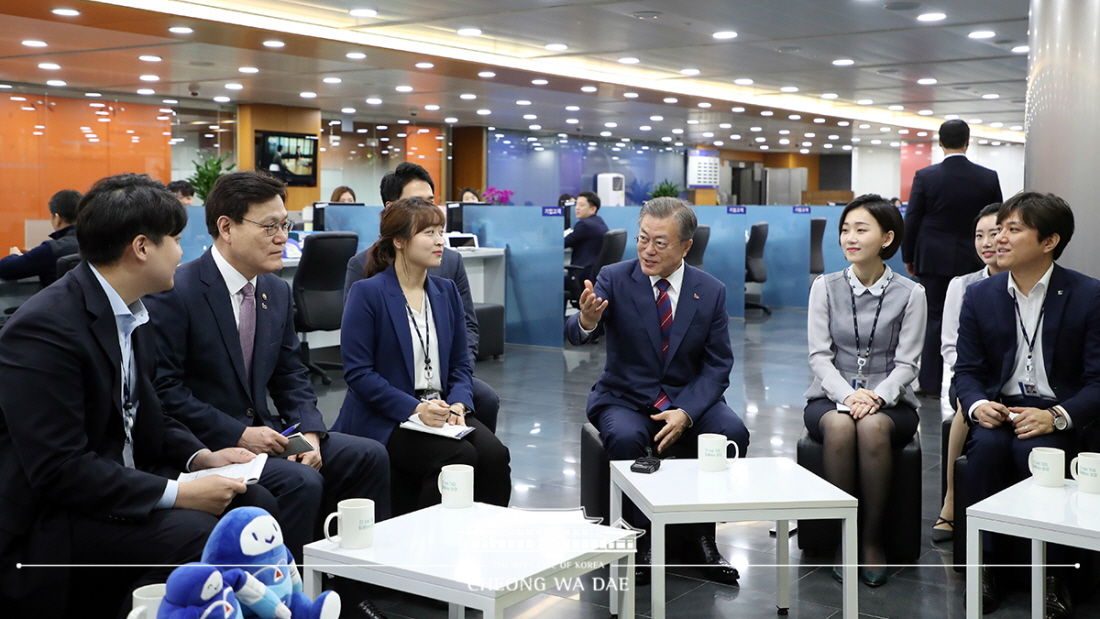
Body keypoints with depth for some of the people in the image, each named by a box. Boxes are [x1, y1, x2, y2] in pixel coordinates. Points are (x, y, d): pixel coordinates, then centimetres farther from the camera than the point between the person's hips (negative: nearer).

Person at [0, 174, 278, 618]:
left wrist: (200, 457, -1)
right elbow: (58, 469, -26)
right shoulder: (45, 328, -22)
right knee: (193, 533, -28)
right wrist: (176, 494, -25)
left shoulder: (133, 314, 6)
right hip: (49, 520, -9)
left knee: (255, 506, -3)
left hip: (121, 484, 9)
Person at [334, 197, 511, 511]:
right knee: (458, 457, -29)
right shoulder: (367, 293, -4)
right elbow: (358, 372, -10)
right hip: (383, 420, -5)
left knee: (494, 454, -23)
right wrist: (416, 409, -20)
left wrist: (457, 405, -8)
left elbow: (461, 364, 13)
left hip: (441, 412, 5)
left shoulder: (447, 291, 14)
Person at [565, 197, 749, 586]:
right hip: (625, 399, -2)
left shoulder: (711, 291, 0)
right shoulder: (614, 279, -6)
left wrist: (686, 413, -18)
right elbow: (576, 336, -20)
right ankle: (640, 539, -12)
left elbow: (718, 365, -1)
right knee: (626, 437, -34)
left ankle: (700, 538, -6)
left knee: (733, 433, -25)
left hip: (688, 400, 2)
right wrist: (586, 321, -46)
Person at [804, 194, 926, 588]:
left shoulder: (910, 294, 3)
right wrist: (847, 395, -20)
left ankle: (872, 539, -20)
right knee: (839, 426, -35)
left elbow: (906, 363, -2)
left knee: (873, 427, -36)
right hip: (831, 396, 1)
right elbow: (819, 355, -2)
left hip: (889, 401, -1)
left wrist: (877, 397, -23)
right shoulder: (825, 287, 6)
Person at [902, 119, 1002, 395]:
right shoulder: (989, 178, -1)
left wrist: (908, 257, 8)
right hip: (972, 261, 1)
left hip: (933, 259, -1)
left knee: (933, 320, 4)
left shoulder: (925, 176, -7)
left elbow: (912, 221, -3)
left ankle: (930, 383, 5)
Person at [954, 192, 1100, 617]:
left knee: (1034, 451, -33)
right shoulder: (979, 296, 6)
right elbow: (967, 370, 8)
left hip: (1060, 417, -3)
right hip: (998, 410, 3)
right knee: (987, 447, -30)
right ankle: (990, 567, -14)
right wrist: (977, 405, -15)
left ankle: (1053, 576, -14)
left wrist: (1056, 417, -25)